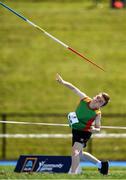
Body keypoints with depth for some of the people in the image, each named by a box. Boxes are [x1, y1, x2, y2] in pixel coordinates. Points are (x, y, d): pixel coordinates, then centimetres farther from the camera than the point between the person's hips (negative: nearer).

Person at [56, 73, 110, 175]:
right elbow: (73, 88, -12)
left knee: (75, 152, -27)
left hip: (84, 132, -7)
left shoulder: (97, 114, -25)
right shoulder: (84, 99, -16)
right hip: (75, 129, 7)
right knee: (79, 154, 23)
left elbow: (98, 129, -14)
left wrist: (94, 129, -36)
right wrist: (63, 82, -25)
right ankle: (100, 164, 41)